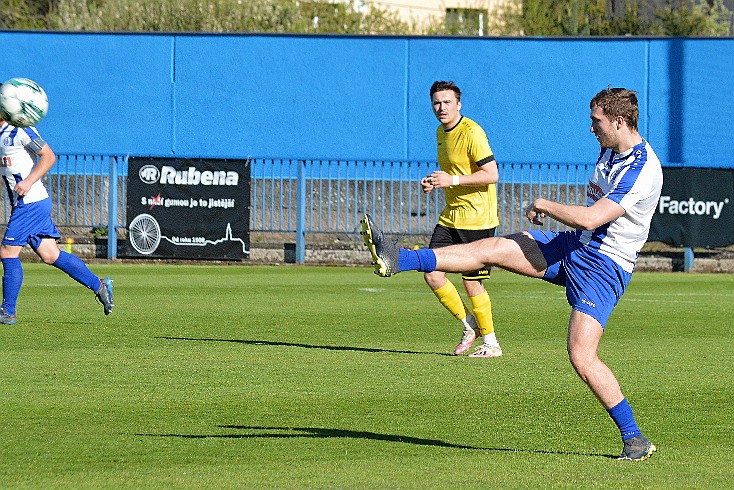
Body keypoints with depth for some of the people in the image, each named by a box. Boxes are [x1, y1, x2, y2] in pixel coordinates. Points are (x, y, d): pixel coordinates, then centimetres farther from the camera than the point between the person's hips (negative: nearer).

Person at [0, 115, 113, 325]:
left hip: (31, 203, -9)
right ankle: (99, 286, 12)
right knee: (50, 255, 7)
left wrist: (28, 182, -23)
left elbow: (49, 156, -16)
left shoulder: (20, 131, -14)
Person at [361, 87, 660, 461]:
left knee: (582, 358, -16)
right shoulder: (610, 151, 7)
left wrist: (543, 205, -15)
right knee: (492, 248, -1)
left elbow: (589, 219, -29)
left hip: (603, 267, -9)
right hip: (573, 246, 9)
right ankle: (397, 259, 1)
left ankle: (635, 439, -4)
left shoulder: (642, 171, -24)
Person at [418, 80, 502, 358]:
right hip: (451, 217, 8)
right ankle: (469, 326, 17)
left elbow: (492, 174, -20)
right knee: (432, 275, -1)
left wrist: (452, 180, -24)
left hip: (477, 219, -8)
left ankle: (491, 343, 10)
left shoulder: (471, 132, -15)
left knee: (471, 281, -4)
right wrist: (434, 182, 7)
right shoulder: (441, 132, 13)